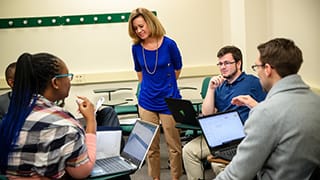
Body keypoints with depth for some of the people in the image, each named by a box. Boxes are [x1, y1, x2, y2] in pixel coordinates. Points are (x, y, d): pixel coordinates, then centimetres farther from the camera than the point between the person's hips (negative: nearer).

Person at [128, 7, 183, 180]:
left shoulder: (169, 44, -10)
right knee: (151, 146, 11)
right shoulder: (136, 47, -2)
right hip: (146, 102, 3)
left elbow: (177, 69, 5)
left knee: (174, 146, 6)